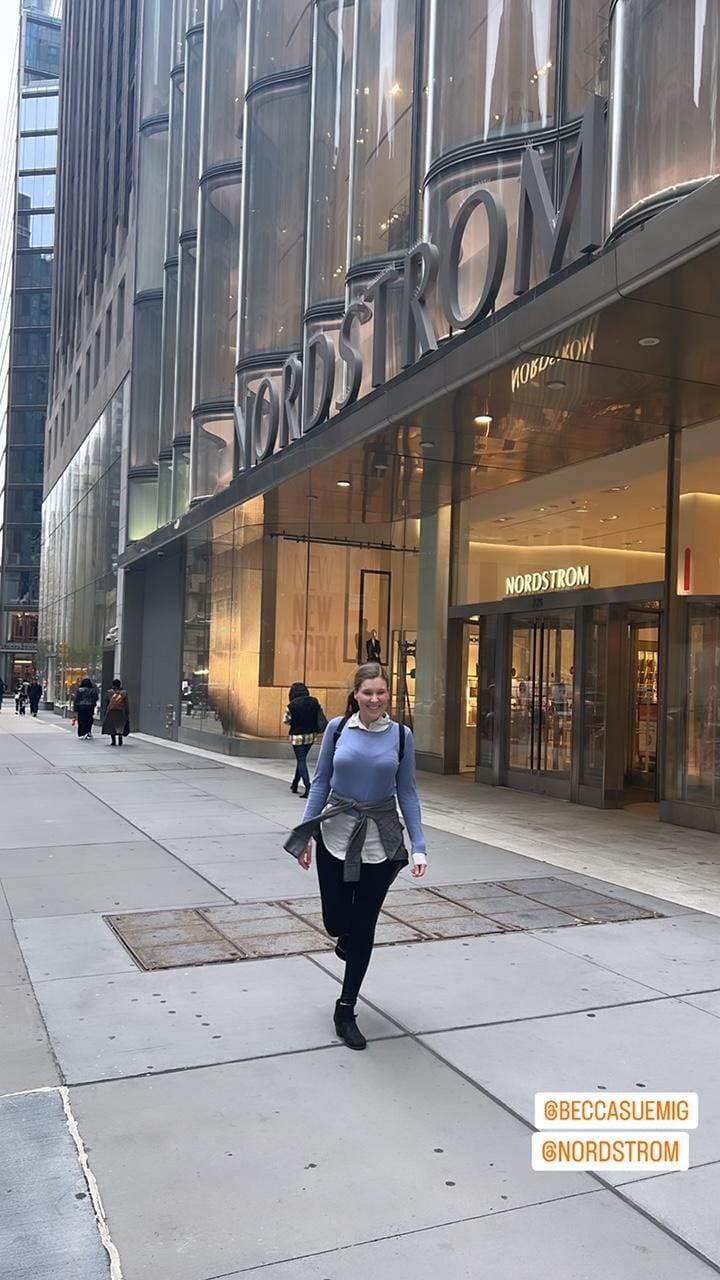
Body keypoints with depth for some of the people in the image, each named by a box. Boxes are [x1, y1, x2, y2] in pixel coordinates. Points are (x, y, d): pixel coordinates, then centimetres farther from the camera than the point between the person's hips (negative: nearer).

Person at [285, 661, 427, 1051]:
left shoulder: (401, 735, -3)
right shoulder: (338, 728, -4)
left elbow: (407, 793, 1)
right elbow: (320, 783, 3)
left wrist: (419, 846, -4)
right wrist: (305, 833, -1)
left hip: (380, 840, 0)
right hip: (336, 835, 0)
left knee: (363, 928, 5)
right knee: (336, 923, 6)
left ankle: (346, 1011, 22)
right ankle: (347, 938, 46)